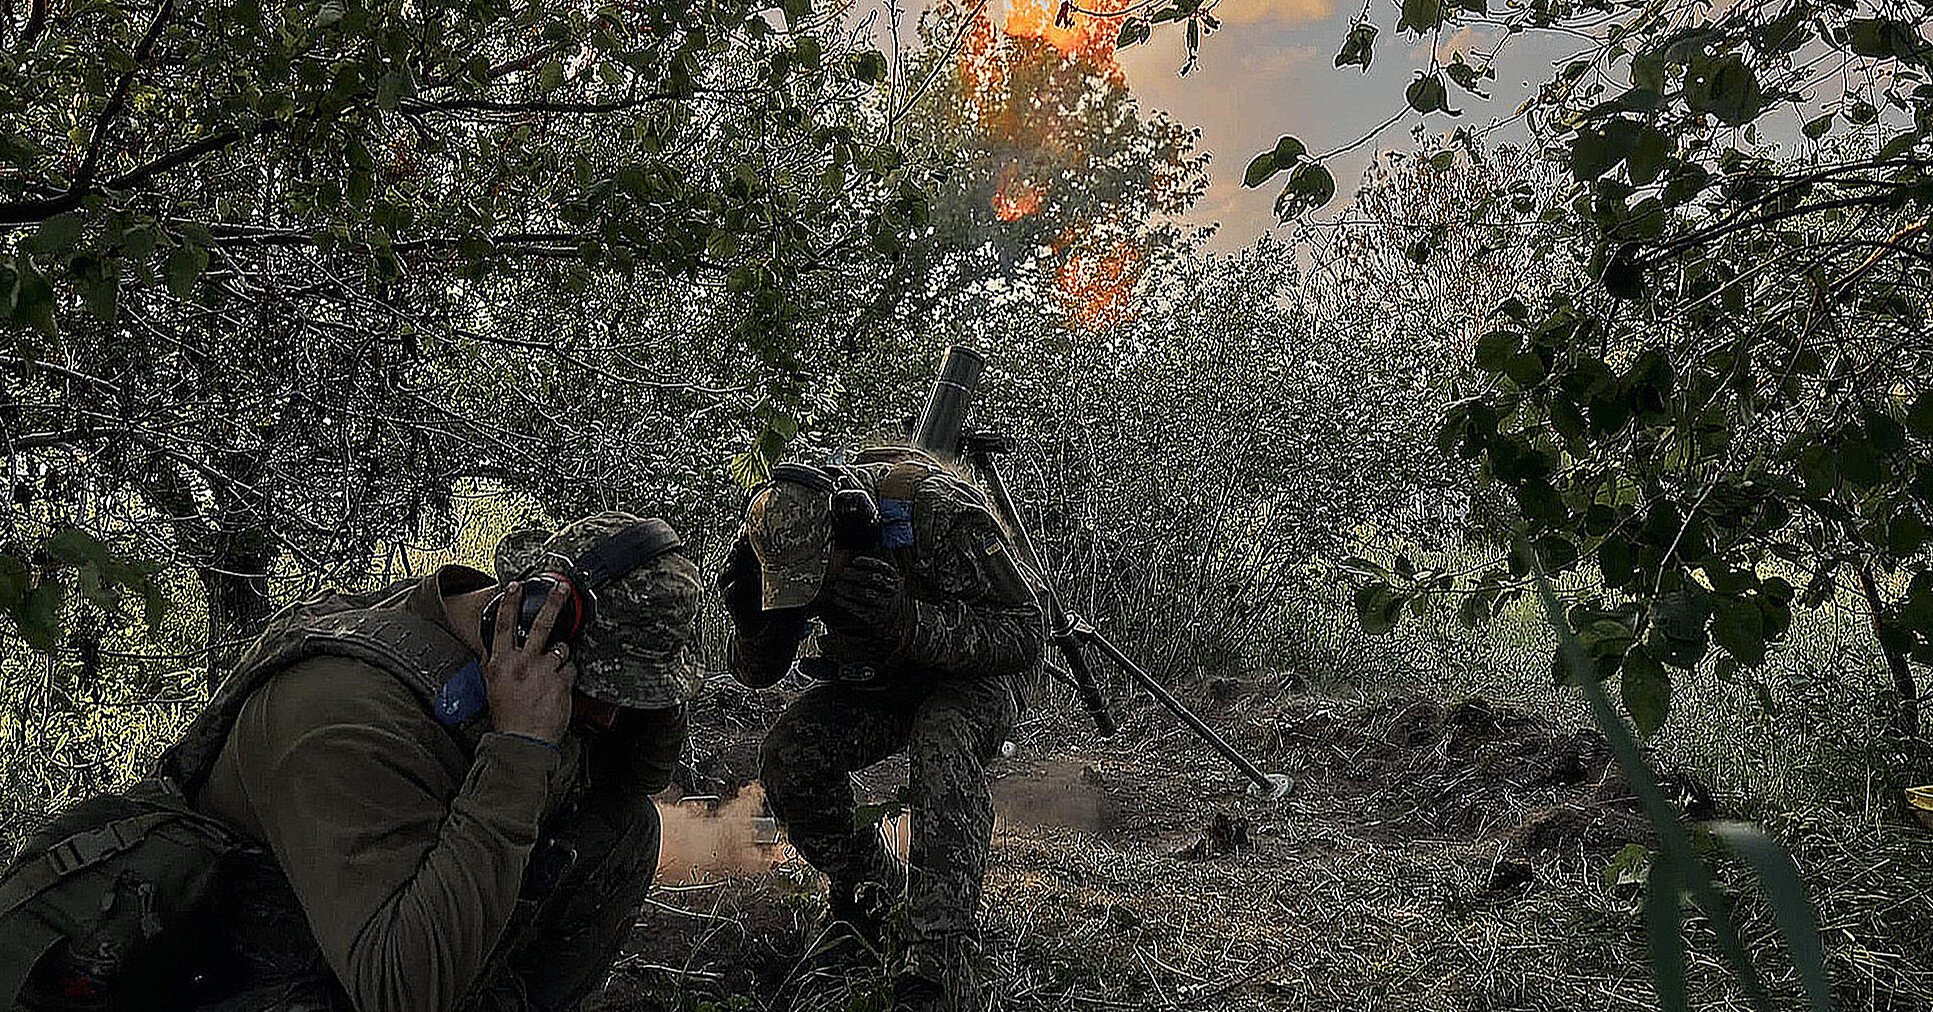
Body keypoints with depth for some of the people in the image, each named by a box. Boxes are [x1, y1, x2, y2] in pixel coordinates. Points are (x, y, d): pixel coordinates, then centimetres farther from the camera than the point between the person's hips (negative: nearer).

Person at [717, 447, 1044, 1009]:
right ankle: (872, 891, 4)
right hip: (871, 682, 5)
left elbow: (1024, 634, -30)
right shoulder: (791, 533, -17)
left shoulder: (939, 510, -33)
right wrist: (751, 621, -29)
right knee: (789, 754, -21)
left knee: (942, 750, -36)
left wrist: (909, 623, -43)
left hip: (968, 676, -4)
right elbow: (757, 673, -5)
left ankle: (940, 964, -34)